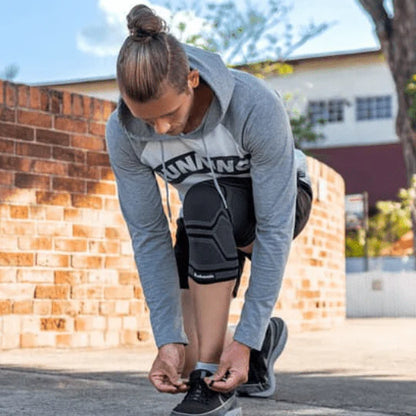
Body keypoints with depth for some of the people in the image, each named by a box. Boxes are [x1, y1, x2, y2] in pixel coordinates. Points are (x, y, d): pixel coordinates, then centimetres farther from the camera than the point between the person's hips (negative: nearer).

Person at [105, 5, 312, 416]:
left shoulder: (256, 106, -37)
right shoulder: (122, 133, -26)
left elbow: (275, 227, -34)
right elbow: (148, 236, -20)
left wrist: (245, 338, -35)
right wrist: (168, 339, -26)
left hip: (280, 203, -3)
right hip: (205, 221, 4)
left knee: (203, 202, -39)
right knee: (183, 362, -7)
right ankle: (266, 338, 27)